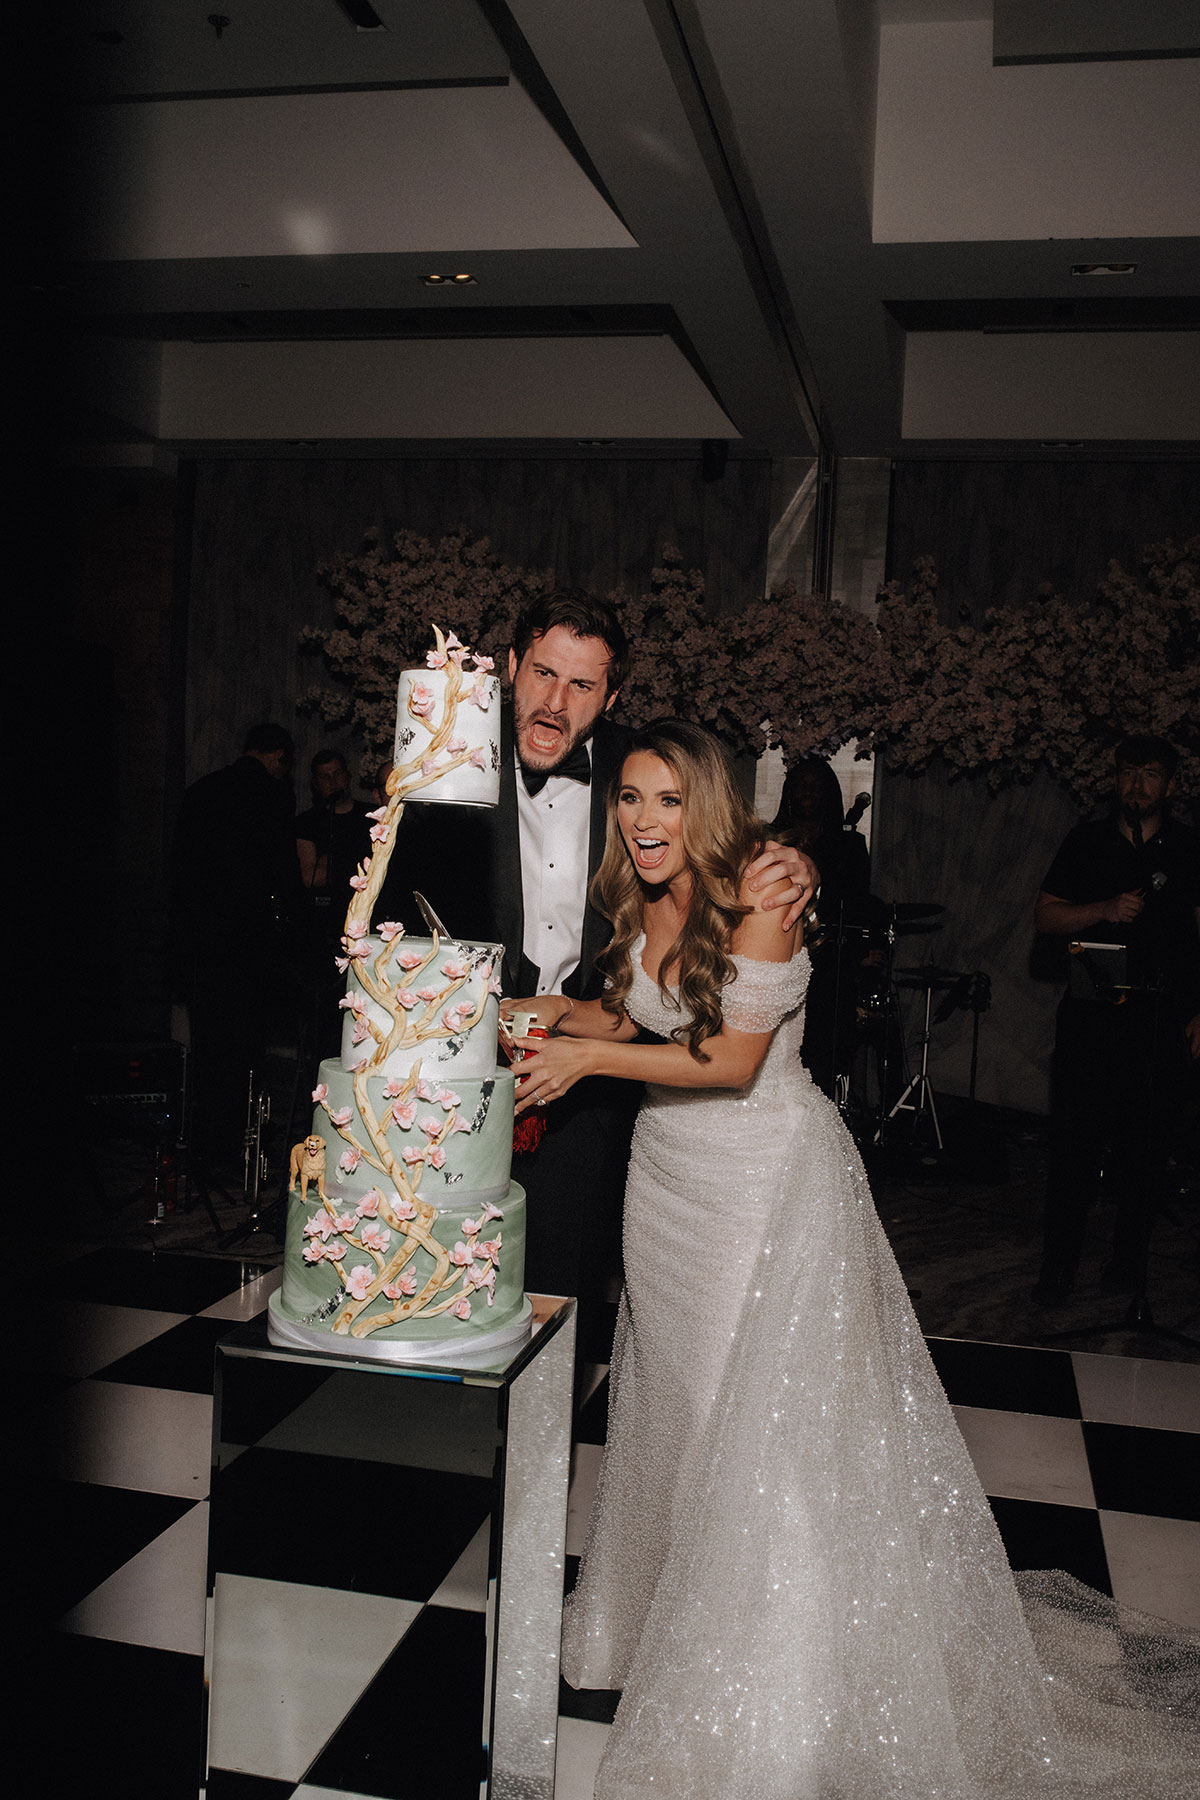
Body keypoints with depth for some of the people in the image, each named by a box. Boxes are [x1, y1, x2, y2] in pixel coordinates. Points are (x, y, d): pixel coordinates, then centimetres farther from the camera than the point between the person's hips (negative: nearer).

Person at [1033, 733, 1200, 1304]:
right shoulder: (1087, 841, 9)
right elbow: (1045, 916, 6)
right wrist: (1106, 908, -12)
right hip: (1090, 1015, 0)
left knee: (1147, 1147, 4)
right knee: (1074, 1140, -1)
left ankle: (1129, 1259, 21)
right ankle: (1059, 1265, 9)